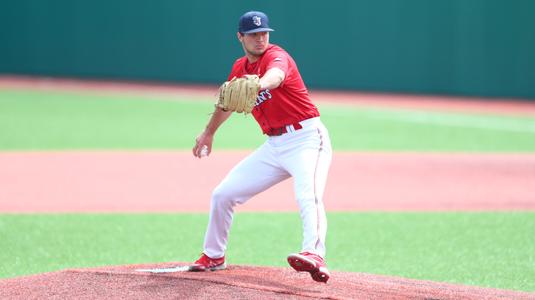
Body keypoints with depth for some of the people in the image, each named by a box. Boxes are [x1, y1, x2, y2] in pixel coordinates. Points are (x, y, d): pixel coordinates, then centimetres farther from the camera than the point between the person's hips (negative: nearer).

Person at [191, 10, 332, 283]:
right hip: (274, 146, 8)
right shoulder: (240, 68, 10)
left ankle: (314, 256, -54)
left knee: (308, 196, -33)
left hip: (307, 139, -8)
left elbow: (275, 76, -40)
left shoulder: (276, 56, -14)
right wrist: (209, 132, 40)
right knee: (223, 194, 10)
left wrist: (257, 85, -63)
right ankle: (213, 257, 27)